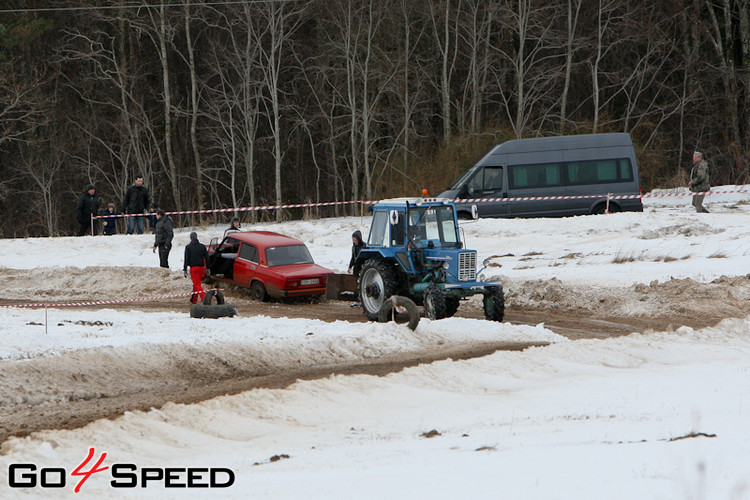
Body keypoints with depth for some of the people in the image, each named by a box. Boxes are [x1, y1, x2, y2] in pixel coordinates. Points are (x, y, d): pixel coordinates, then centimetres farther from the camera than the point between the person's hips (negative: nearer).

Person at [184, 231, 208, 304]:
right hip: (201, 267, 4)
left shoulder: (188, 247, -3)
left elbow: (186, 259, -6)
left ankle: (204, 298, -24)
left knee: (197, 284, -6)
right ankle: (193, 299, 28)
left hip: (193, 268, -4)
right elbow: (207, 258, 9)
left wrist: (185, 269, -3)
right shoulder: (202, 246, 7)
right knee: (197, 283, 18)